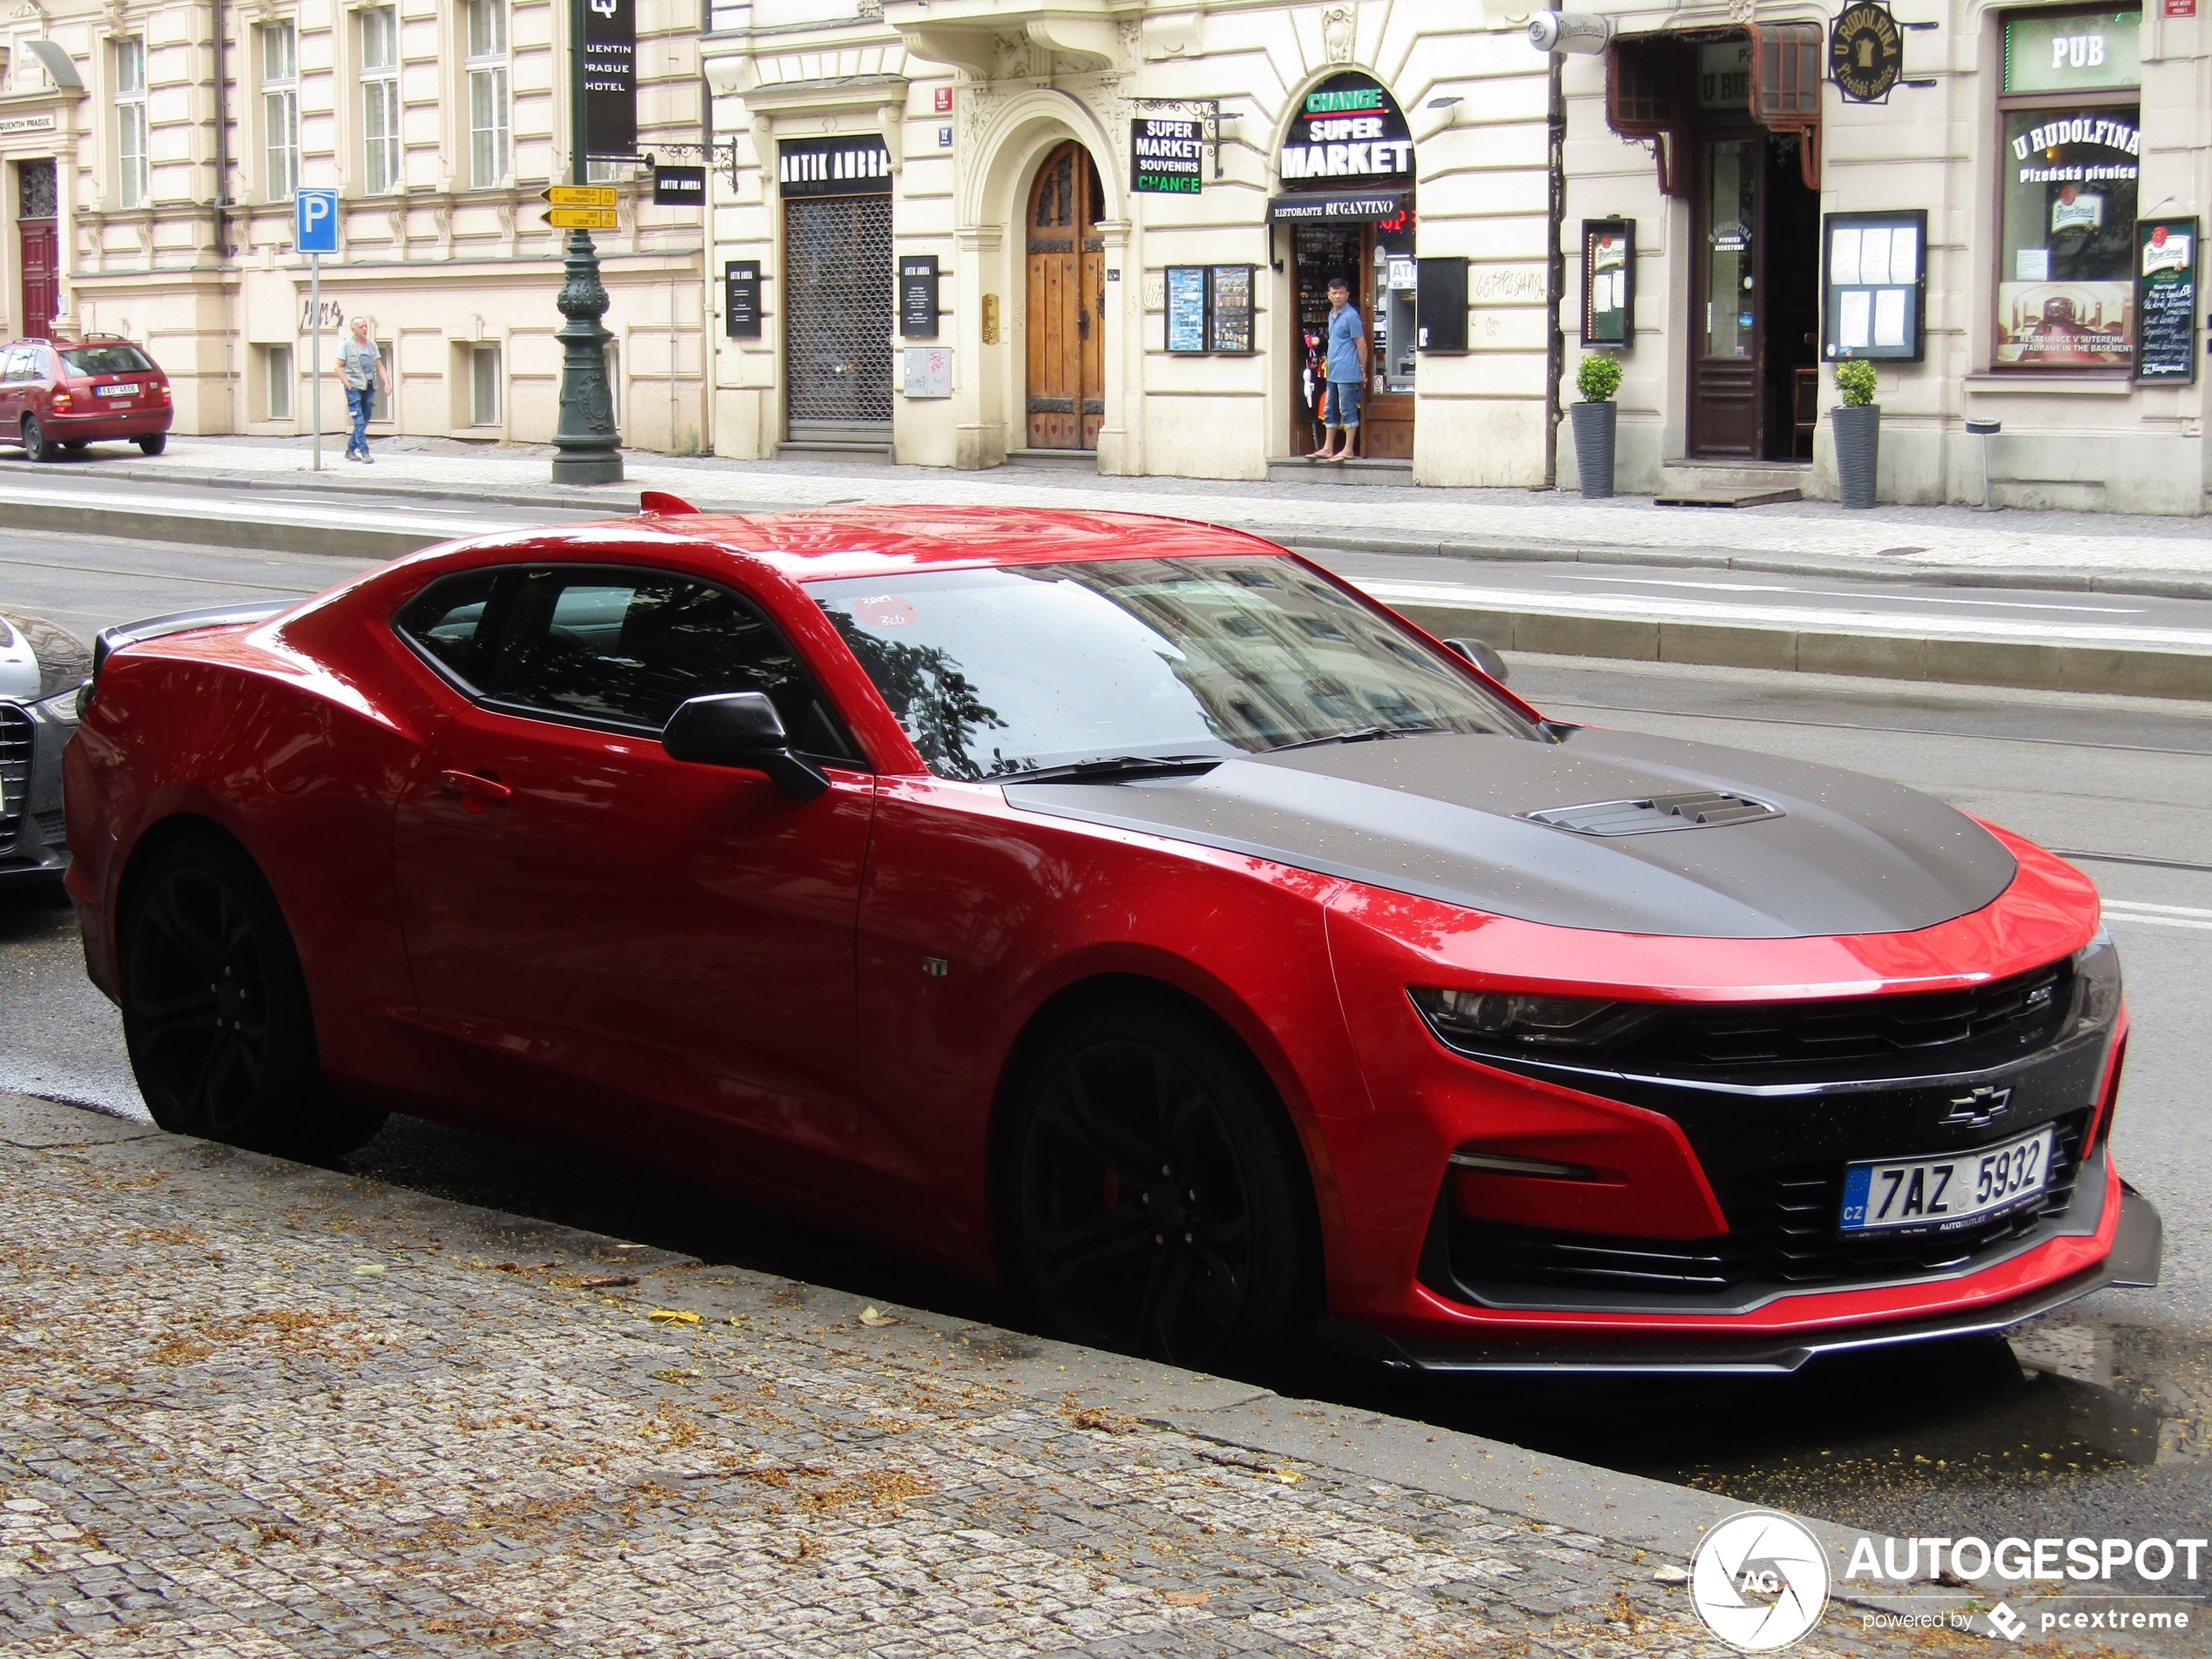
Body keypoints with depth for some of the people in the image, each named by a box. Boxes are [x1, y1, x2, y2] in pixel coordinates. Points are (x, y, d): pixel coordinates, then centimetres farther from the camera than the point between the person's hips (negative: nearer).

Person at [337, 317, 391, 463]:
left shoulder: (372, 345, 11)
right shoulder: (346, 345, -3)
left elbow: (379, 366, 14)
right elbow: (339, 368, -2)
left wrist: (387, 382, 0)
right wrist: (349, 385, -11)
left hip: (369, 386, 6)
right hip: (354, 387, -5)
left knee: (364, 421, 9)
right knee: (359, 421, -13)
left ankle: (351, 450, 21)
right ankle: (364, 452, -16)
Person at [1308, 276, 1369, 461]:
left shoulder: (1351, 316, -12)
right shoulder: (1331, 315, 15)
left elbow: (1361, 344, -11)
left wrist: (1363, 371, -11)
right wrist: (1329, 363, 17)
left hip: (1347, 373, -9)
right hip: (1333, 372, 9)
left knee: (1348, 411, -4)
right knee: (1329, 411, 12)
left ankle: (1348, 450, -1)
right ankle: (1327, 449, 18)